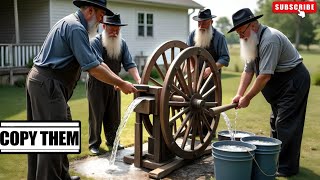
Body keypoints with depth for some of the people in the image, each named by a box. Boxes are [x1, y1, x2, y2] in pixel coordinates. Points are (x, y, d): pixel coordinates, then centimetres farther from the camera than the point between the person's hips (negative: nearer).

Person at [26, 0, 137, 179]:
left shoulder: (72, 24, 18)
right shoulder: (76, 27, -15)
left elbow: (98, 61, 17)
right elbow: (93, 68, -20)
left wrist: (119, 81, 11)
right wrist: (121, 84, -11)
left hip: (45, 83, 11)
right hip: (48, 84, -11)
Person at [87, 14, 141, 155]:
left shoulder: (122, 43, 1)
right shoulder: (95, 42, -14)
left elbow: (129, 64, -4)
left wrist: (138, 79, -21)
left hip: (114, 84, 5)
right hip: (97, 83, -5)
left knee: (114, 115, 10)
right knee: (96, 115, 3)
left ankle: (112, 141, 25)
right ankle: (94, 144, 14)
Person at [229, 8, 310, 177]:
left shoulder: (269, 39, -27)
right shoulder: (252, 41, 4)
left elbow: (265, 75, -29)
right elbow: (248, 70, 2)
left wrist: (247, 98, -22)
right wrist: (239, 94, -8)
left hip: (294, 81, -10)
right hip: (280, 84, 10)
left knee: (285, 124, -8)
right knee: (276, 121, 16)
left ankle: (286, 168, 2)